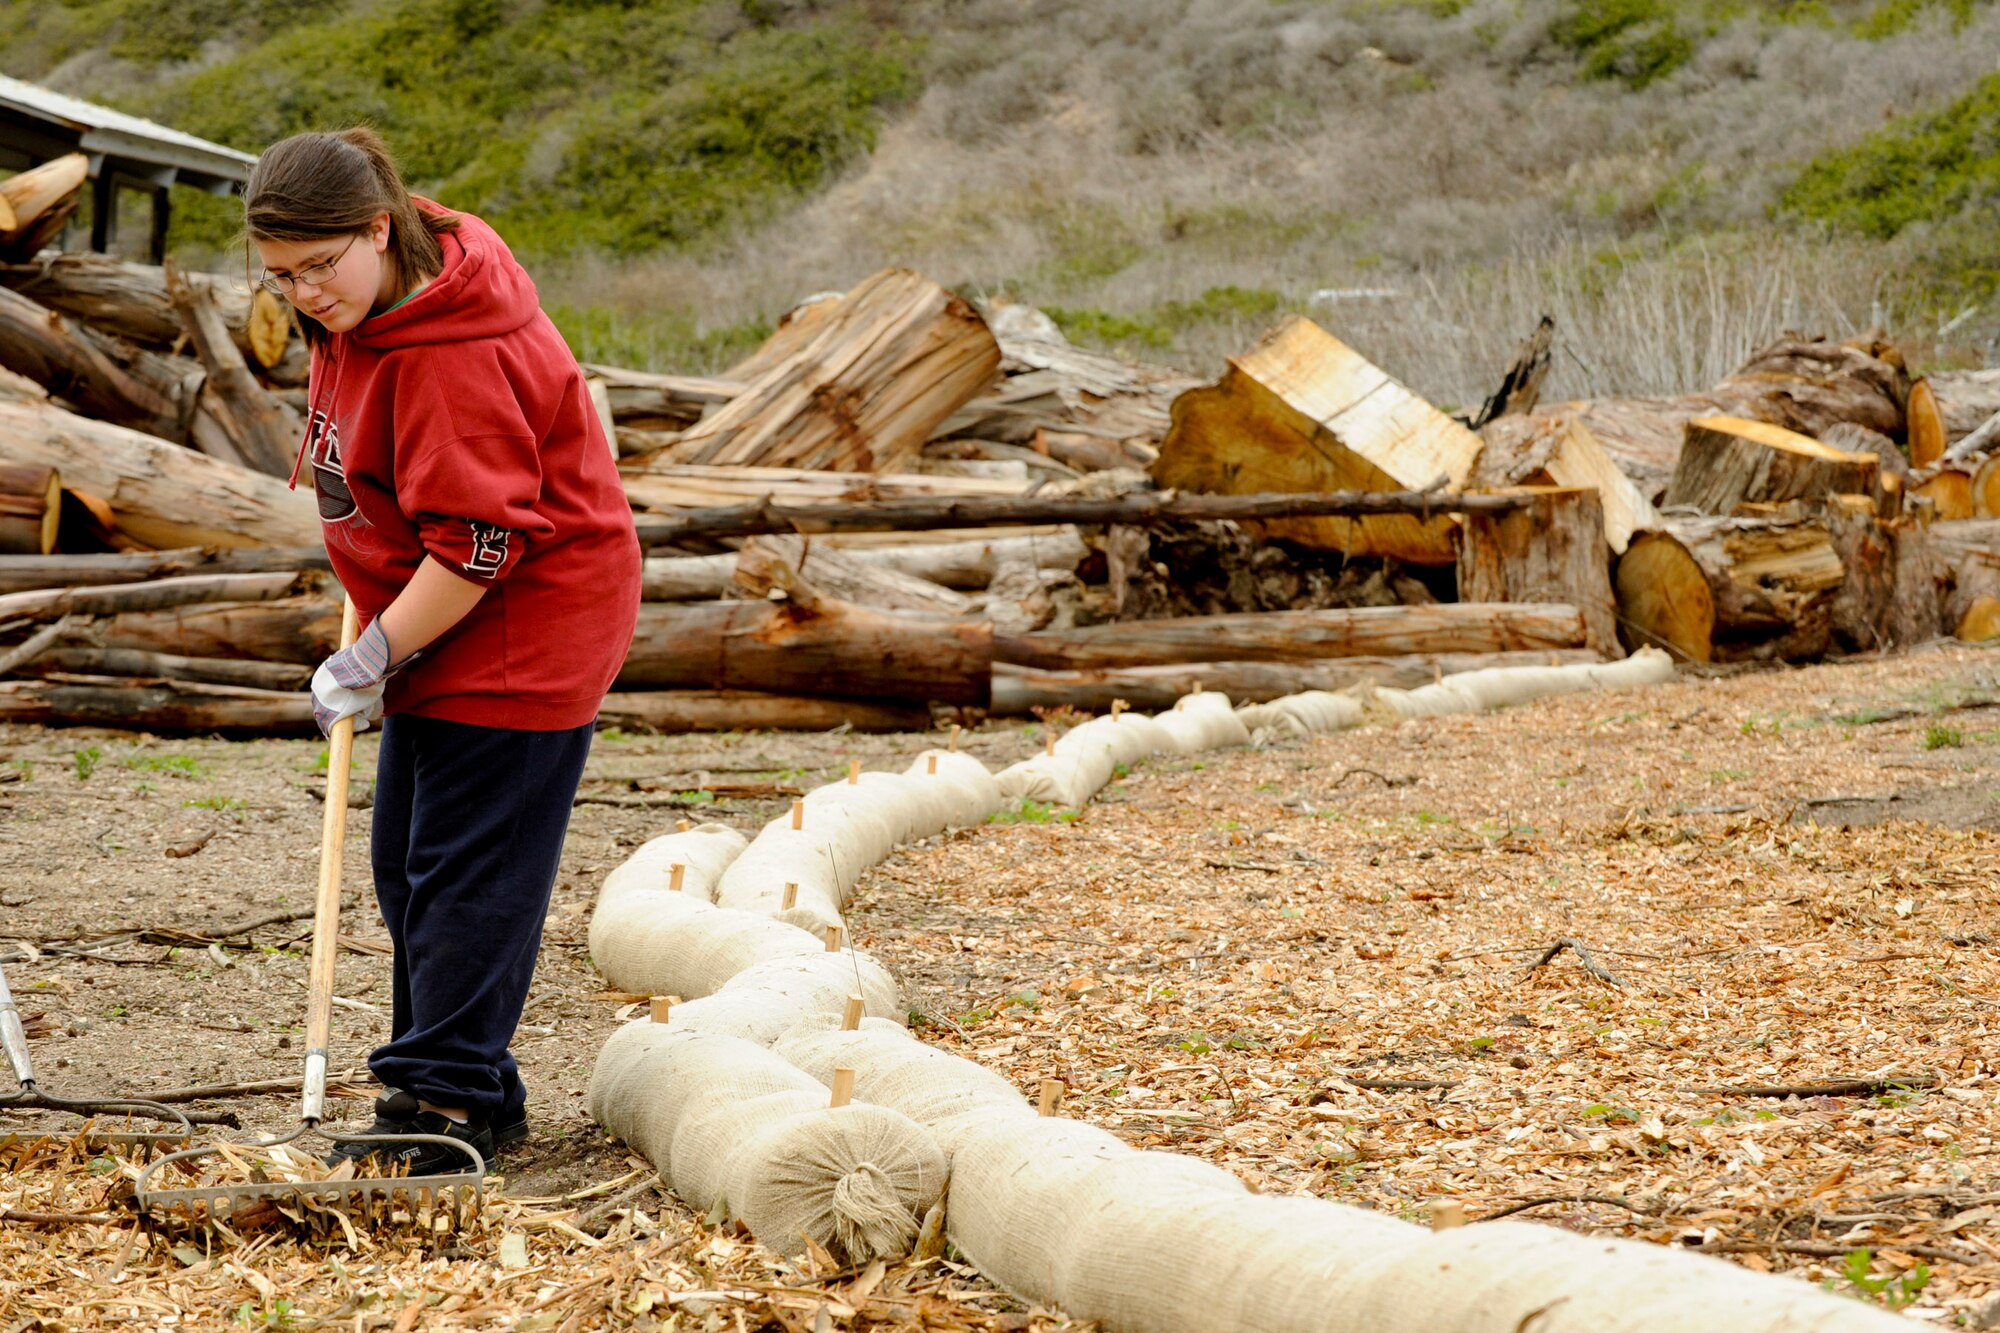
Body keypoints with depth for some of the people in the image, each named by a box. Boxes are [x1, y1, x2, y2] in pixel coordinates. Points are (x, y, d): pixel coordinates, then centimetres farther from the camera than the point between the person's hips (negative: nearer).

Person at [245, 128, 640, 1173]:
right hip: (444, 624, 11)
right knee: (406, 859, 12)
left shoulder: (451, 357, -27)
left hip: (522, 626, -11)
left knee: (464, 866, -10)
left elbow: (477, 545, -26)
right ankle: (472, 1088, 19)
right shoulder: (361, 305, 3)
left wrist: (371, 658, -21)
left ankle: (448, 1099, -6)